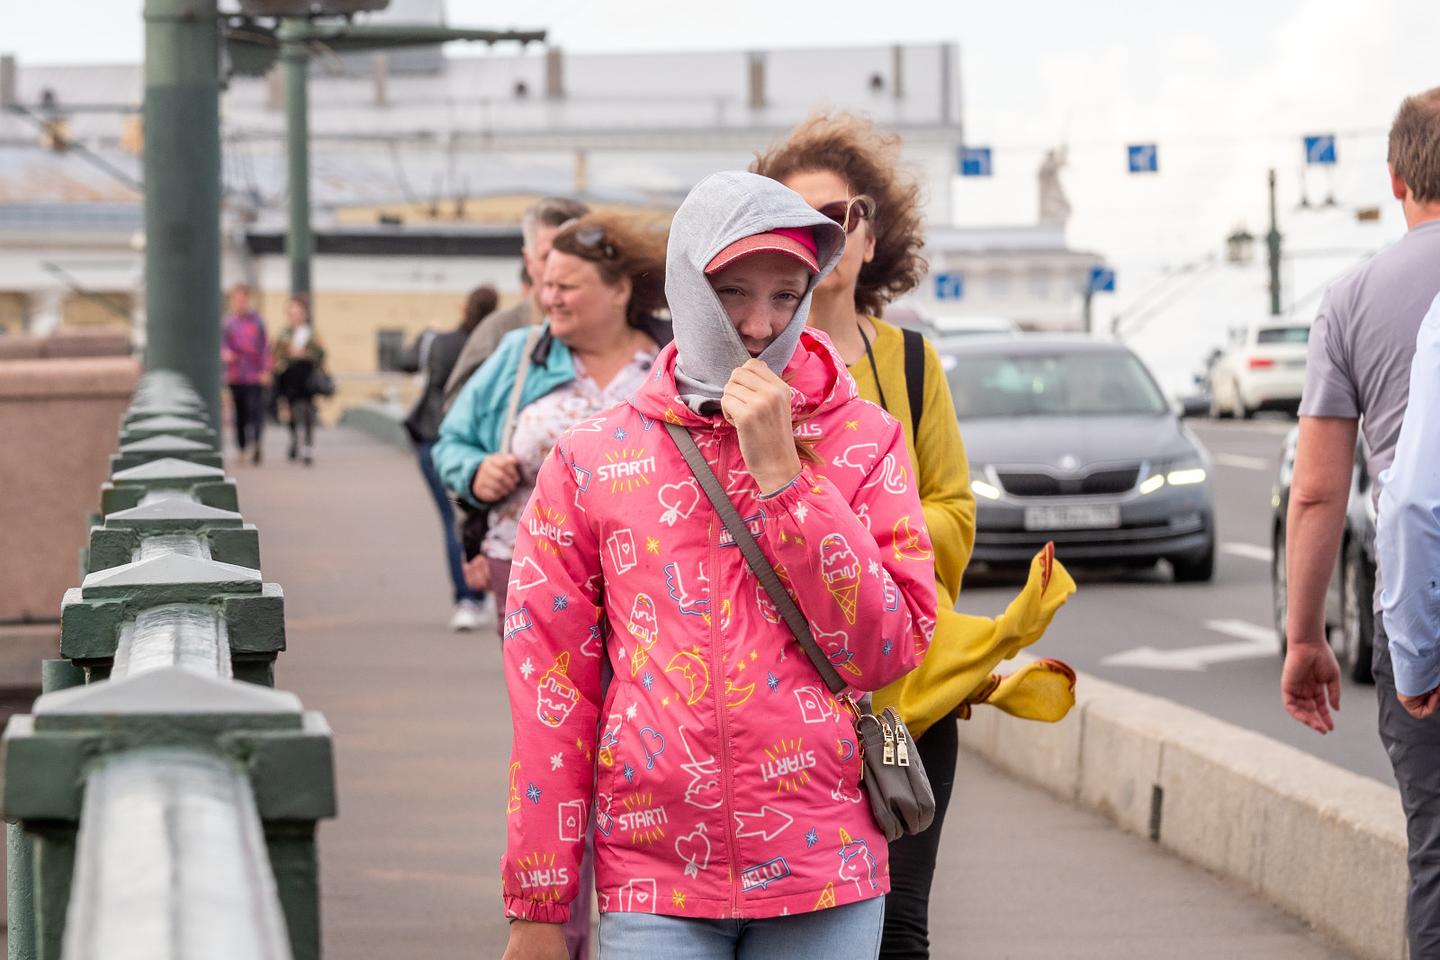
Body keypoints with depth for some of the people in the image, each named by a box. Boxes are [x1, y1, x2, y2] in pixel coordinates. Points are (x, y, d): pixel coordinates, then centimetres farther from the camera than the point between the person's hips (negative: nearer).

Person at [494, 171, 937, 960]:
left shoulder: (861, 442, 4)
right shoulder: (591, 463, 4)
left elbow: (889, 651, -6)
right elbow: (550, 692, 3)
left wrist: (781, 475, -11)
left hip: (823, 873, 0)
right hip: (653, 882, 0)